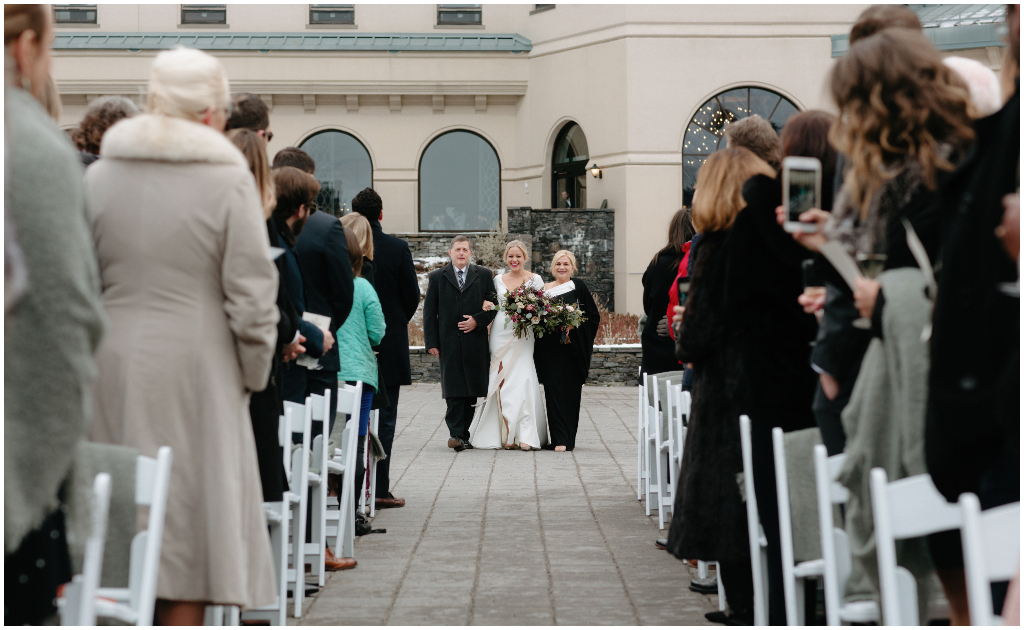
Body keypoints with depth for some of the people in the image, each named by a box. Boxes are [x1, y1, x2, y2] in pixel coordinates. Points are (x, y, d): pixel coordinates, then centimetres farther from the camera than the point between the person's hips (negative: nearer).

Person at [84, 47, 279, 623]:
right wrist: (254, 374, 3)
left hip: (111, 366, 4)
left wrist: (85, 356, 15)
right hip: (196, 367, -4)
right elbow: (252, 294, -9)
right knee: (189, 523, 3)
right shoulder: (229, 180, -7)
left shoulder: (99, 176, 4)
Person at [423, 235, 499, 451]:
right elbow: (429, 312, 7)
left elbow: (494, 304, 10)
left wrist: (478, 320, -8)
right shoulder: (437, 277, 10)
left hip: (475, 342, 1)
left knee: (472, 390, 2)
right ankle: (456, 433, -9)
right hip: (449, 342, -1)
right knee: (454, 391, -7)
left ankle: (466, 434, 8)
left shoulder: (484, 275, 11)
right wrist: (431, 342, -1)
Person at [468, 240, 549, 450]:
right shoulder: (498, 280, 11)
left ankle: (525, 436, -11)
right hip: (500, 336, 2)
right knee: (502, 383, -3)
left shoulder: (535, 280, 4)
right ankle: (506, 435, 1)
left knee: (523, 382, -11)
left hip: (524, 337, -2)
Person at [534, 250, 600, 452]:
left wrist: (574, 326, -10)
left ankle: (569, 438, 9)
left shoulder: (578, 287, 2)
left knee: (571, 391, 2)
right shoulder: (545, 289, 10)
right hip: (550, 349, 2)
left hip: (573, 349, -2)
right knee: (554, 390, -4)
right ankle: (560, 439, -1)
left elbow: (593, 316, 1)